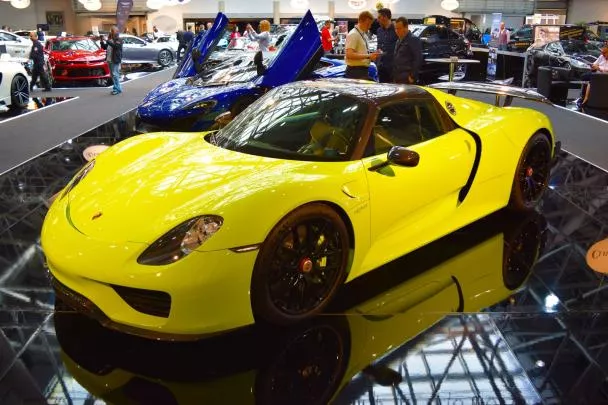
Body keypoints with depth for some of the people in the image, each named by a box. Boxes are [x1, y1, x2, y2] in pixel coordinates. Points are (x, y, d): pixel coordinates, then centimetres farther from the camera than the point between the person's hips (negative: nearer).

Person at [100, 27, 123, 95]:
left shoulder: (119, 40, -6)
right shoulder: (110, 40, 15)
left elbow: (115, 45, -24)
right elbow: (104, 47, 19)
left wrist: (107, 41, -29)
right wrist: (102, 42, 2)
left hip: (115, 60, -8)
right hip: (109, 60, 8)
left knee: (115, 75, -12)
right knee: (113, 75, 11)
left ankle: (117, 89, -8)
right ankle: (118, 88, 19)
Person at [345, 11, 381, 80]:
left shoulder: (364, 35, 16)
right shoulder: (353, 34, -13)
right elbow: (349, 54, -23)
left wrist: (372, 55, 6)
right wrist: (368, 56, -24)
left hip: (364, 71, 9)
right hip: (355, 71, -9)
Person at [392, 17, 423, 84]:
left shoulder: (413, 39, -9)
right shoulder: (399, 41, 20)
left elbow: (418, 59, -15)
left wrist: (412, 76, -17)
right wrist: (394, 76, 17)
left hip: (406, 79, -9)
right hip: (397, 79, 9)